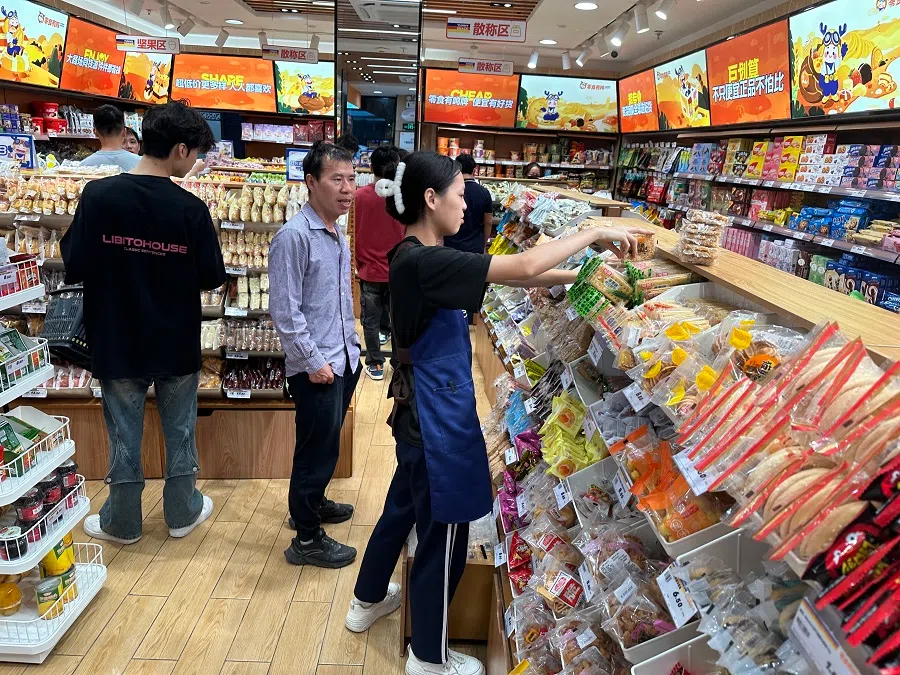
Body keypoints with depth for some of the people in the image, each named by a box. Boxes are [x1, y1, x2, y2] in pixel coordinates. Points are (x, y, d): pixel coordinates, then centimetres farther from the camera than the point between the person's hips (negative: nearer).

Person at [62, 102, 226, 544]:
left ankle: (122, 523, 30)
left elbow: (74, 268, -10)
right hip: (177, 343, 0)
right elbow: (212, 277, -7)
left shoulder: (98, 195, -13)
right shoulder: (191, 208, -14)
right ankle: (182, 512, 32)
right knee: (180, 432, 17)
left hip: (117, 342, 1)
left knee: (124, 435, 14)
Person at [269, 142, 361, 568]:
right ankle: (306, 540, 18)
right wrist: (313, 361, -18)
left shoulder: (337, 234, 10)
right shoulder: (294, 236, -18)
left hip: (344, 360, 9)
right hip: (316, 367, -8)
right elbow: (285, 310, -19)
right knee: (318, 449, 2)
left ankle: (312, 502, 43)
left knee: (326, 445, 22)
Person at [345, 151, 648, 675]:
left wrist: (578, 274, 0)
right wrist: (594, 233, -18)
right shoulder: (422, 262, -25)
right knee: (444, 537, 8)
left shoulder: (420, 257, 5)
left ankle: (368, 601, 50)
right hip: (438, 417, -10)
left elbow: (509, 275, 6)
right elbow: (522, 269, -30)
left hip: (420, 412, 10)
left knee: (403, 507, 27)